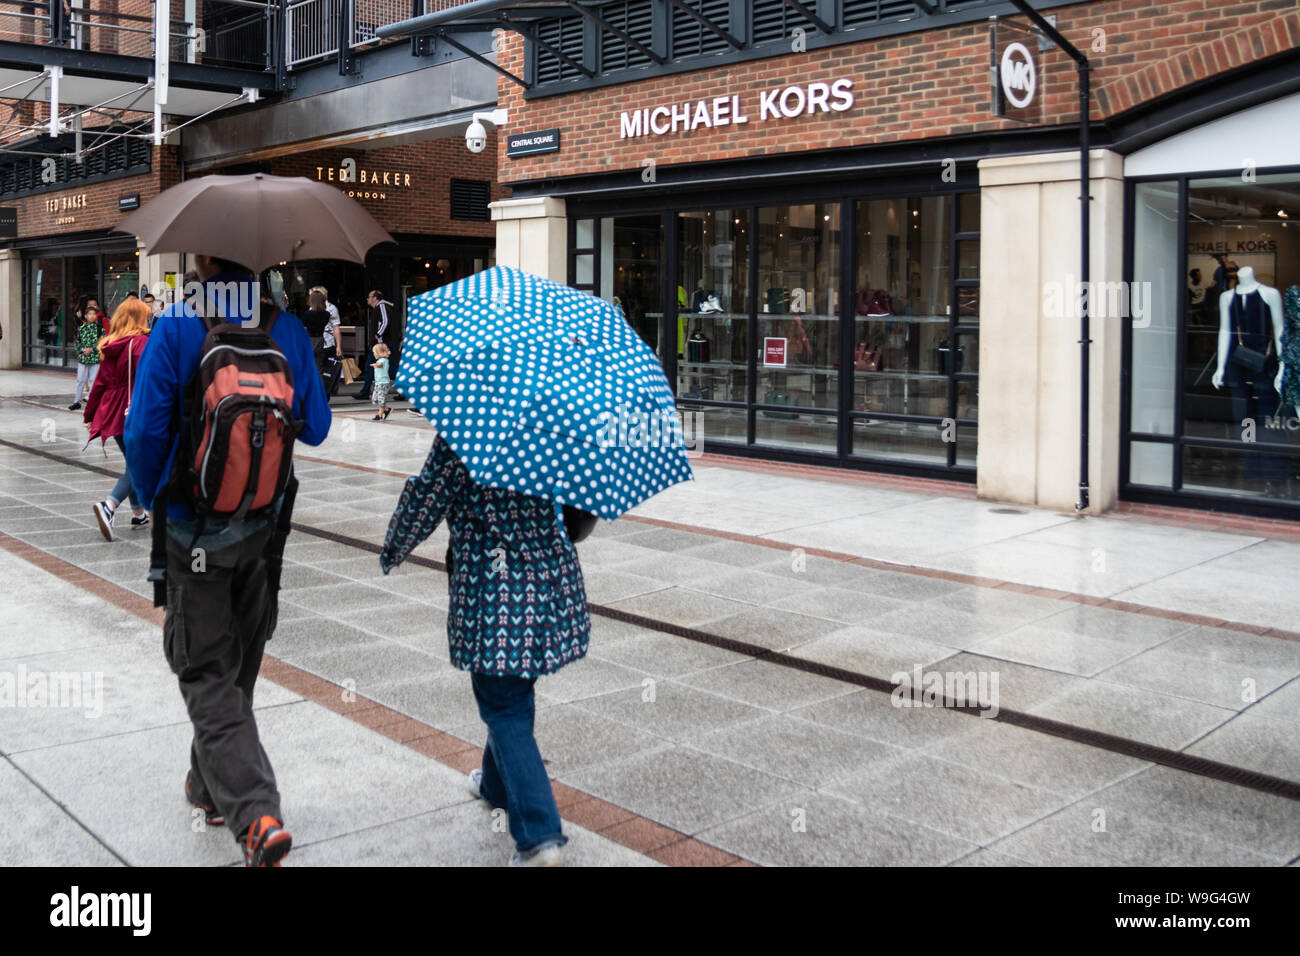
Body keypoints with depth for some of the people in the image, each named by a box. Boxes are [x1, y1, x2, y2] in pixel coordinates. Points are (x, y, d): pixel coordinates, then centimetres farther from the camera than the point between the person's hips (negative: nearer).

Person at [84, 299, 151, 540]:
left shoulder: (110, 345, 10)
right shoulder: (141, 342, -12)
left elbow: (100, 381, 14)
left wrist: (90, 414, 20)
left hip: (112, 412, 8)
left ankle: (138, 514, 25)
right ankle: (108, 506, -22)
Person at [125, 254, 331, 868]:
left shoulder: (175, 327, -14)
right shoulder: (287, 328, -2)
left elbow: (145, 431, -15)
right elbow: (315, 428, 2)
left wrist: (151, 498, 3)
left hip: (194, 528, -4)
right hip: (264, 522, 4)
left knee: (207, 672, 3)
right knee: (239, 660, 21)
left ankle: (256, 814, -11)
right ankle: (211, 786, 38)